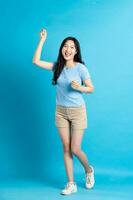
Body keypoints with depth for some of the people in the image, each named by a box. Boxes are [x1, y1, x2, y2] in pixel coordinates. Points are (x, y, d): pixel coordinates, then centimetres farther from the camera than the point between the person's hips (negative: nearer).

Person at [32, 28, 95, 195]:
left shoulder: (80, 68, -11)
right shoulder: (57, 66, 0)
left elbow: (91, 88, -5)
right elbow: (36, 61, -4)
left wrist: (80, 88, -25)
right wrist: (42, 40, -4)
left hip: (77, 111, -4)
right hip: (61, 112, 4)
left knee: (75, 149, -3)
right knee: (66, 148, 7)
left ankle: (89, 170, 29)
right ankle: (71, 184, 17)